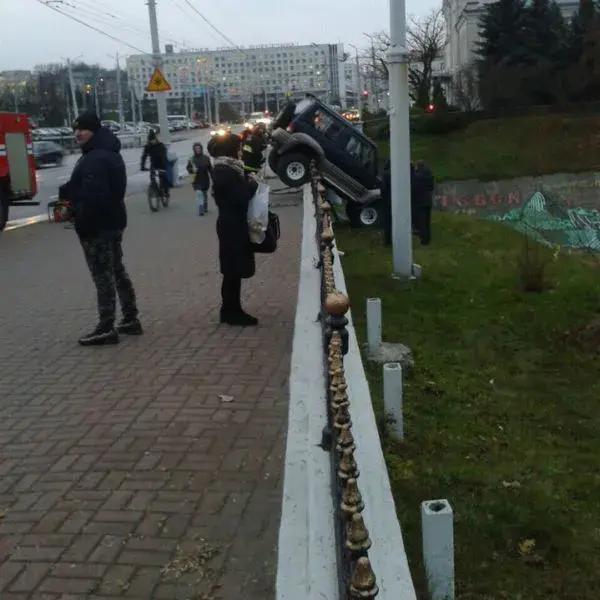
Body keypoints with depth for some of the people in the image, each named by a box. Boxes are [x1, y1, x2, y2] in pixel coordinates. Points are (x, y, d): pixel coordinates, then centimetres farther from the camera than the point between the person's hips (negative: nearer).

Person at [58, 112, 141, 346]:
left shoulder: (94, 159, -21)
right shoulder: (110, 153, 14)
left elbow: (94, 197, -28)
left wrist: (82, 224, -20)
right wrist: (66, 191, 7)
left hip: (98, 225, -11)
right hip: (113, 221, 11)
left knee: (102, 275, -5)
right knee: (117, 270, 17)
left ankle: (106, 328, 0)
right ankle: (131, 319, 24)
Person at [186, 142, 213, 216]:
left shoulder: (206, 158, 0)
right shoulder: (192, 159, -5)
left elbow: (210, 168, 4)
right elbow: (188, 168, -1)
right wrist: (192, 170, -23)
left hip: (205, 179, 3)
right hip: (197, 180, -3)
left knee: (205, 193, 17)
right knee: (199, 193, -16)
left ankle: (205, 208, 35)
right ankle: (200, 209, -19)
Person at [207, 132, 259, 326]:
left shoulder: (225, 169, 13)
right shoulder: (225, 172, -18)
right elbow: (241, 197, -21)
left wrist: (248, 183, 1)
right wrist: (252, 184, -6)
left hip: (232, 224, 10)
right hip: (233, 226, -10)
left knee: (233, 270, 15)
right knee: (234, 270, -2)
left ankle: (230, 310, 24)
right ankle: (232, 312, 6)